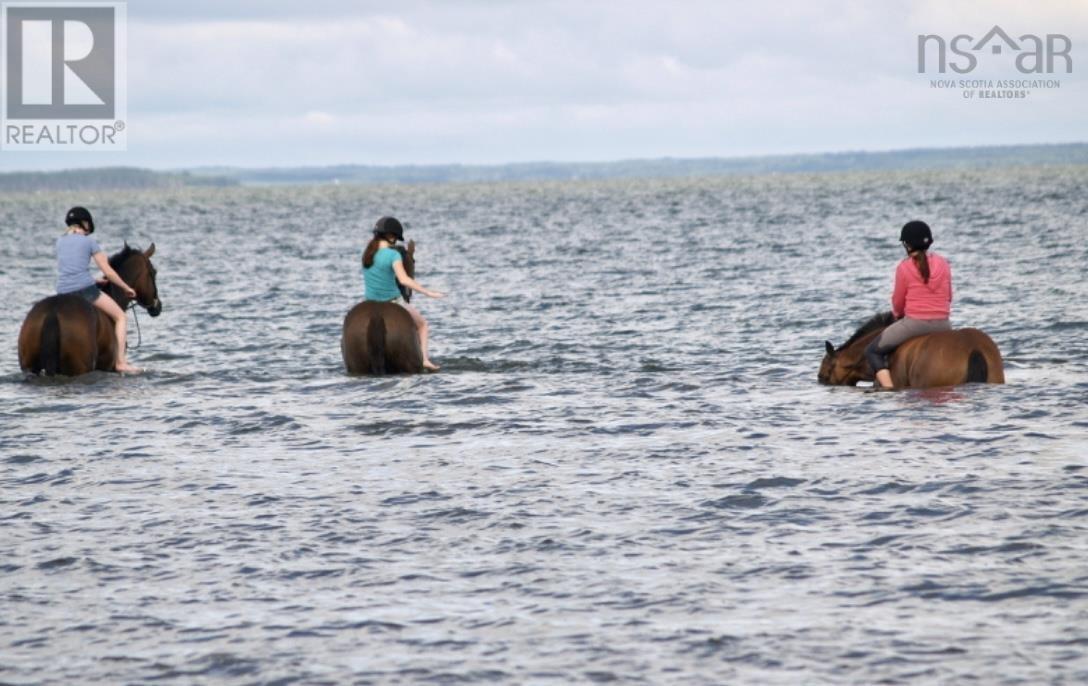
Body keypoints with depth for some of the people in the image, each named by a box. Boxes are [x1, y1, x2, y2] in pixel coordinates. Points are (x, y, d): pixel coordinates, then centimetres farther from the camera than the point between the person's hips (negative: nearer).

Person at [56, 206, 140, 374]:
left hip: (63, 293, 5)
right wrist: (127, 289, 16)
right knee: (120, 317, 12)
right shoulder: (89, 242, 2)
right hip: (85, 290, -5)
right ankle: (120, 362, -1)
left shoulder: (60, 242, 16)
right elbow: (108, 272, 2)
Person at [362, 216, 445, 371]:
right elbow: (404, 280, -31)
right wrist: (428, 292, -31)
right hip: (393, 303, -5)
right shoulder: (393, 255, -21)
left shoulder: (367, 252, -1)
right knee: (422, 323, 21)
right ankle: (424, 359, 5)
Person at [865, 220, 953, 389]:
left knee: (872, 351, 10)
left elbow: (897, 302, 0)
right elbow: (948, 297, 12)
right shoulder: (943, 263, 3)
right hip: (942, 324, 5)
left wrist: (898, 314, 22)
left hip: (914, 323, -5)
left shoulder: (904, 267, -9)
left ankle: (888, 388, -8)